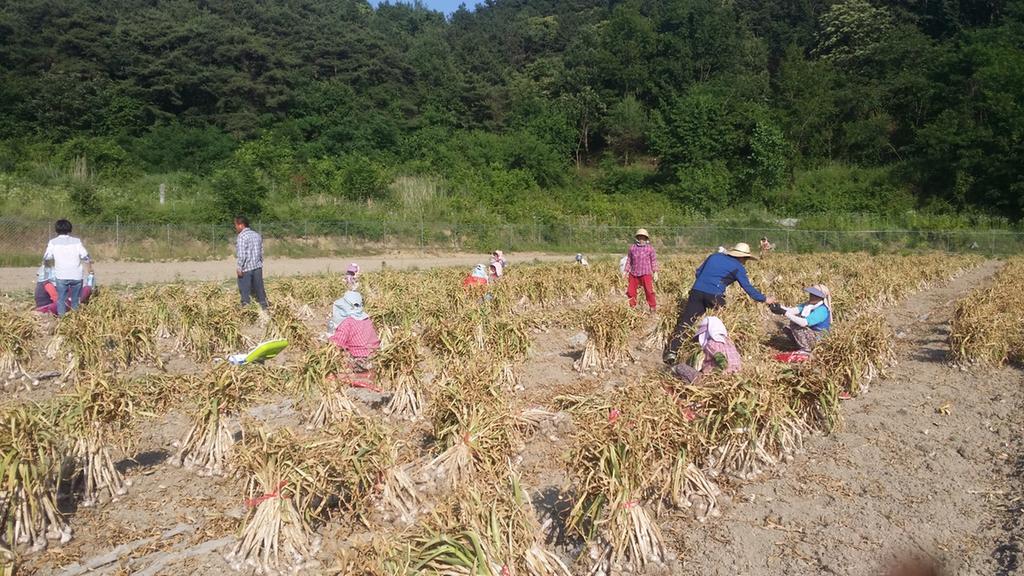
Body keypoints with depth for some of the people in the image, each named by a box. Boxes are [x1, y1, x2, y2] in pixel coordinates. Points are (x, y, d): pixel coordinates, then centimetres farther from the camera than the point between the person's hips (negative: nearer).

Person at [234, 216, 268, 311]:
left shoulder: (242, 236, -11)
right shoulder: (257, 235, 12)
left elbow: (241, 254, -18)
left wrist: (239, 268, -16)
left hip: (246, 268, -7)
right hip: (257, 267, 7)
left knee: (244, 291, 0)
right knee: (259, 288, 13)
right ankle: (264, 307, 18)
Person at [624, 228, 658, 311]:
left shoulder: (650, 248, 2)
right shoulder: (632, 247, 7)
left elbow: (654, 260, 3)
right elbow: (629, 260, 14)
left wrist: (655, 272, -2)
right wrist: (626, 271, 12)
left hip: (646, 273, -3)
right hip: (634, 273, 3)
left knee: (649, 291, -9)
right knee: (630, 291, 5)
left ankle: (653, 308, 2)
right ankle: (632, 307, 21)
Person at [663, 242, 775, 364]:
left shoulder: (714, 256, 22)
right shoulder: (738, 267, 8)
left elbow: (698, 272, 23)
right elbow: (748, 288, 7)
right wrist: (765, 299, 18)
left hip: (696, 291, 4)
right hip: (714, 296, -4)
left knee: (684, 322, 0)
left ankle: (671, 352, -8)